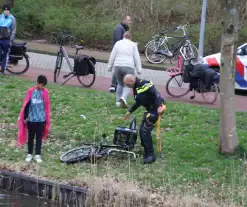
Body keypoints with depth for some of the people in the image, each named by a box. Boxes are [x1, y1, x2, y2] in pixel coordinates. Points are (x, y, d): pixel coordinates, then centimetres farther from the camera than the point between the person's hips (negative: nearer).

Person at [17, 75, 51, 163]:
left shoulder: (45, 92, -3)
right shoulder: (30, 91, -8)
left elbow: (47, 106, 4)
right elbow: (26, 105, -1)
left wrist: (47, 119, 7)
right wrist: (25, 117, -1)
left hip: (41, 119, 1)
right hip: (31, 119, -1)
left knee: (39, 137, 7)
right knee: (31, 137, 9)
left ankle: (37, 155, 14)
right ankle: (29, 154, 20)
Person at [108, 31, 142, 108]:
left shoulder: (118, 43, 10)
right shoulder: (133, 45, 6)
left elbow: (112, 56, 8)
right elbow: (137, 58, 2)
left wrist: (110, 67, 14)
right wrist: (139, 69, 3)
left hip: (117, 66, 2)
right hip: (129, 67, -2)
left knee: (120, 84, 19)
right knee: (127, 85, 3)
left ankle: (118, 101, 14)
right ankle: (123, 98, -24)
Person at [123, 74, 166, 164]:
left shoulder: (144, 84, -19)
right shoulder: (136, 88, 13)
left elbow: (156, 93, -27)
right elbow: (138, 102, 26)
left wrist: (159, 106, -34)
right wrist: (129, 111, 28)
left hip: (156, 109, -10)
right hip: (149, 109, 10)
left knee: (146, 131, -11)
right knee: (142, 130, 12)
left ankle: (150, 155, -4)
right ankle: (147, 151, 25)